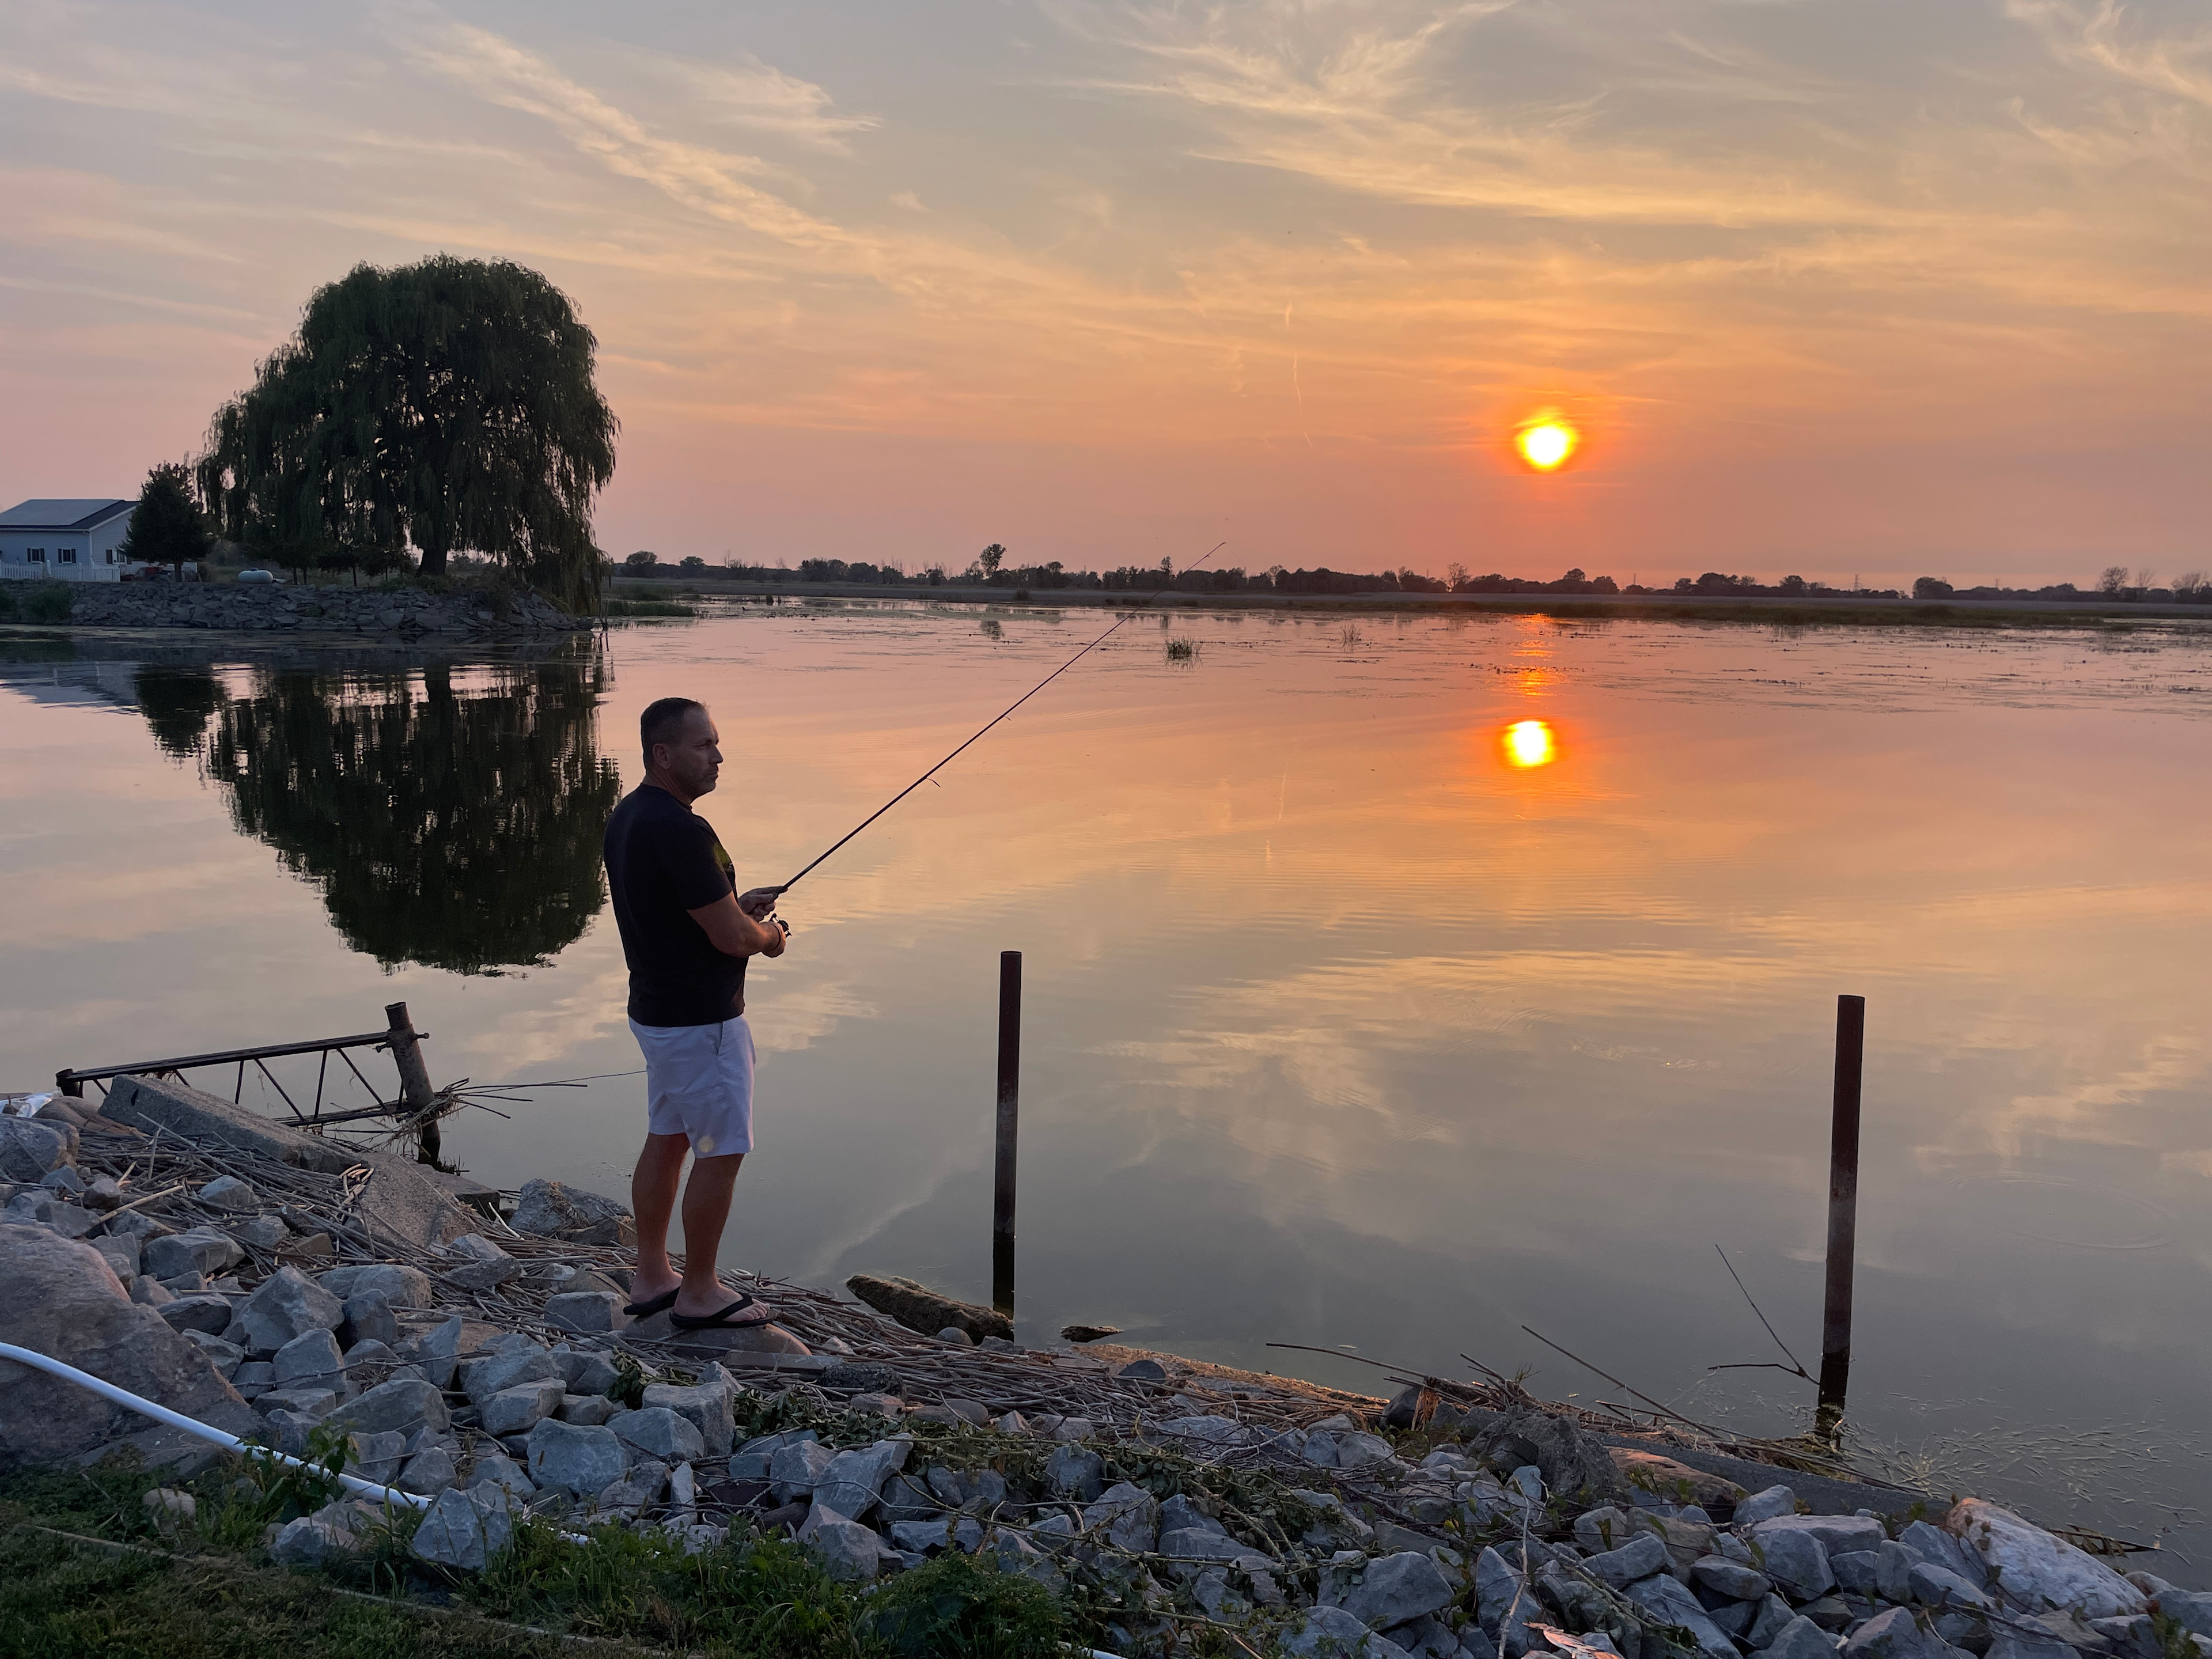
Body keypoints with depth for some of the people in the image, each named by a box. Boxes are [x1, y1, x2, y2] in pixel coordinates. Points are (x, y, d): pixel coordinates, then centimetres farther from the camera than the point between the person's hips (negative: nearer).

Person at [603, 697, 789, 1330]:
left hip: (654, 1009, 10)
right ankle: (700, 1294, 12)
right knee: (720, 1152, 2)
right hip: (701, 1021, -10)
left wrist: (736, 904, 8)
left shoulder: (627, 816, 6)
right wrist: (769, 935, -1)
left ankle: (651, 1278, 28)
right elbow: (730, 938, -23)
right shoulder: (681, 832, -26)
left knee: (666, 1140, 18)